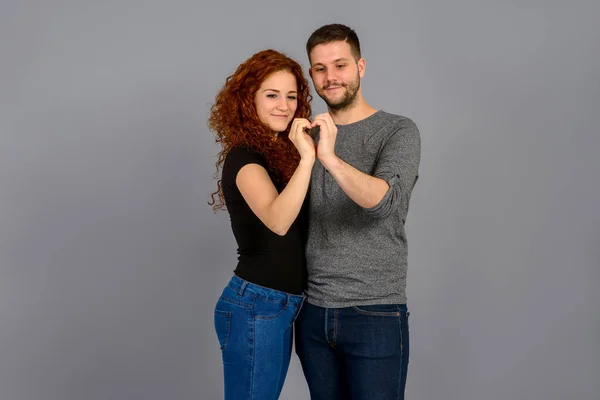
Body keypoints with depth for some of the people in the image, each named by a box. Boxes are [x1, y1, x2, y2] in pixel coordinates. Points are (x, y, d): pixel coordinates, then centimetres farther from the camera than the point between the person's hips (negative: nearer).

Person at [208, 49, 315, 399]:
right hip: (255, 307, -9)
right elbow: (278, 221, -34)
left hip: (281, 306, 9)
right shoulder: (244, 156, -15)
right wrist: (306, 159, -43)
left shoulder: (278, 152, 12)